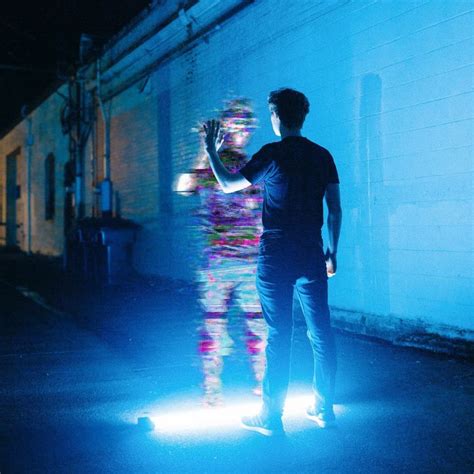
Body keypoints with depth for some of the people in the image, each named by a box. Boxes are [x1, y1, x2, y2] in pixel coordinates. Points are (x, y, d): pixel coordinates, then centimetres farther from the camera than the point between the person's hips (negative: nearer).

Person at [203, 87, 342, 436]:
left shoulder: (272, 154, -6)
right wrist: (332, 250, 16)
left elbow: (228, 185, 4)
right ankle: (324, 409, 17)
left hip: (276, 257, -4)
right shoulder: (323, 156, 7)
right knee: (321, 332, 9)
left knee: (279, 335, -1)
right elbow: (335, 210, 7)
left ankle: (271, 417, 7)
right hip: (312, 256, 4)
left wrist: (212, 152, 18)